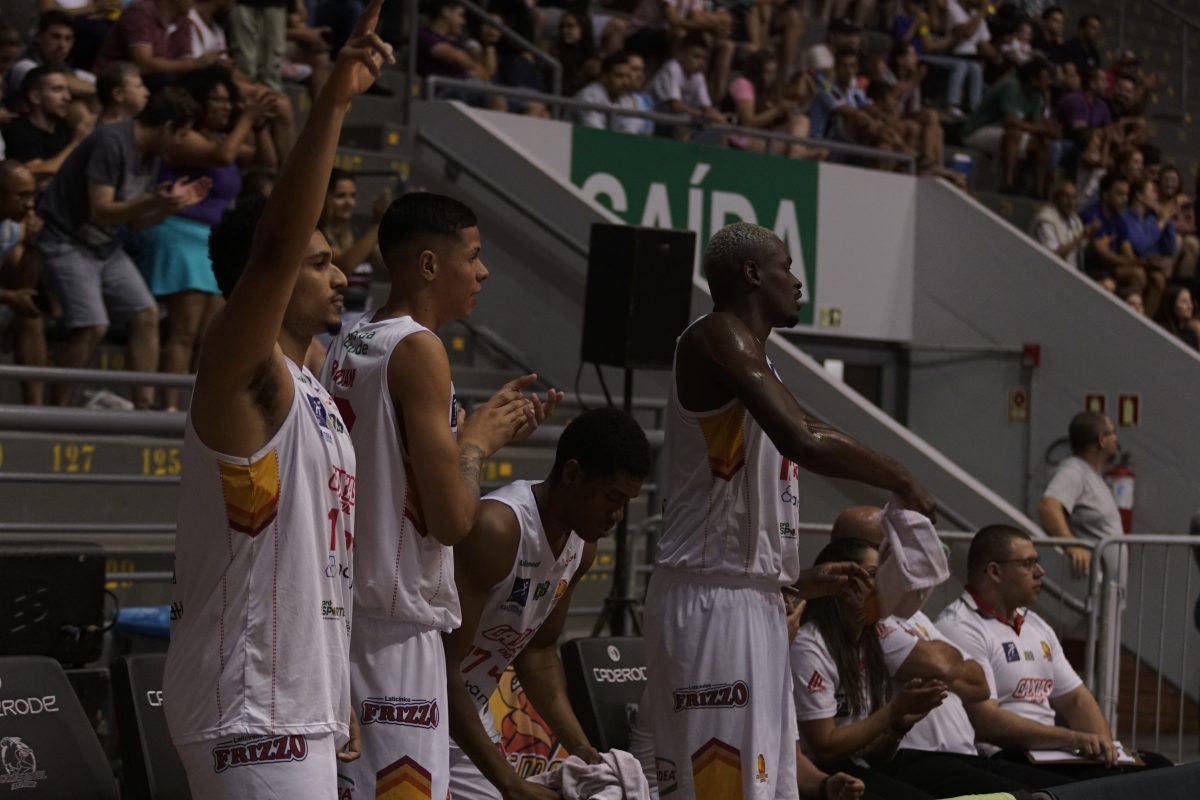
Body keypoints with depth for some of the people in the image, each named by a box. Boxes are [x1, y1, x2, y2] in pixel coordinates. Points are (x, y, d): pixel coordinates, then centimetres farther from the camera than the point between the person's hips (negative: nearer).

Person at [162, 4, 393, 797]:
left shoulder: (315, 397, 17)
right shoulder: (242, 374, -11)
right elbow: (275, 248, -29)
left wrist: (337, 701, 22)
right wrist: (334, 100, -36)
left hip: (298, 705, 10)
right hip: (250, 713, -10)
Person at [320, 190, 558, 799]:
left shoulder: (348, 346, 13)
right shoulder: (418, 349, -14)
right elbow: (452, 520, -17)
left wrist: (487, 430, 22)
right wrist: (476, 440, 0)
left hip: (343, 617, 9)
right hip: (396, 634, -9)